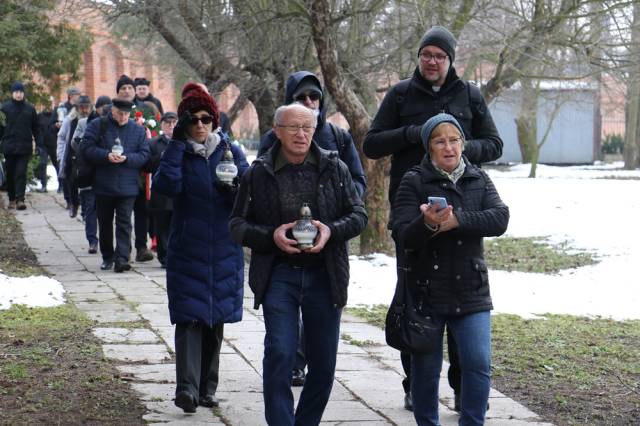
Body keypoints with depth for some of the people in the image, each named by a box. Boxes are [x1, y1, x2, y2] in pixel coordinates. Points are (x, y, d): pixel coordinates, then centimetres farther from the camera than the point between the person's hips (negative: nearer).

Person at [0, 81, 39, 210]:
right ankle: (12, 199, 17)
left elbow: (35, 128, 10)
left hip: (25, 147, 0)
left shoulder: (30, 109, 5)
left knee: (21, 173, -7)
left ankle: (20, 199, -11)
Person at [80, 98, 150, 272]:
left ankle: (122, 259, -11)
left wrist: (127, 158, -17)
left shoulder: (138, 130, 4)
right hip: (103, 185, 1)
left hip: (127, 186, -1)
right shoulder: (97, 126, 0)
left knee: (124, 223, -7)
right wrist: (106, 155, -19)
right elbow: (86, 148, -7)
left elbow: (144, 155, 0)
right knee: (105, 223, 12)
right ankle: (107, 257, 26)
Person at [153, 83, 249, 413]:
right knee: (189, 316, -13)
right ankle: (187, 388, -20)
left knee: (216, 318, 9)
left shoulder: (231, 151, 6)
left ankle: (207, 389, 19)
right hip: (187, 249, -2)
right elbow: (166, 185, -17)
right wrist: (177, 143, -17)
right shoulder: (178, 152, 2)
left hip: (224, 250, 2)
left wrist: (235, 192, -19)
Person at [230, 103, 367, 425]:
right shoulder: (259, 173, 2)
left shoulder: (334, 168, 4)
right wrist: (271, 235, -15)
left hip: (324, 274, 2)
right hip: (278, 274, -2)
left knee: (324, 361, 7)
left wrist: (331, 230, -14)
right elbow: (238, 224, 4)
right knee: (279, 353, -12)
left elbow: (358, 215, 6)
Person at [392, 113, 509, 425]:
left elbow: (499, 219, -9)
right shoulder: (414, 182, -4)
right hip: (427, 291, -2)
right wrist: (427, 224, -34)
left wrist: (457, 220, -22)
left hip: (471, 291, 2)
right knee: (426, 367, 8)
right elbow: (402, 234, -13)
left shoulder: (479, 180, 7)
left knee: (479, 364, -5)